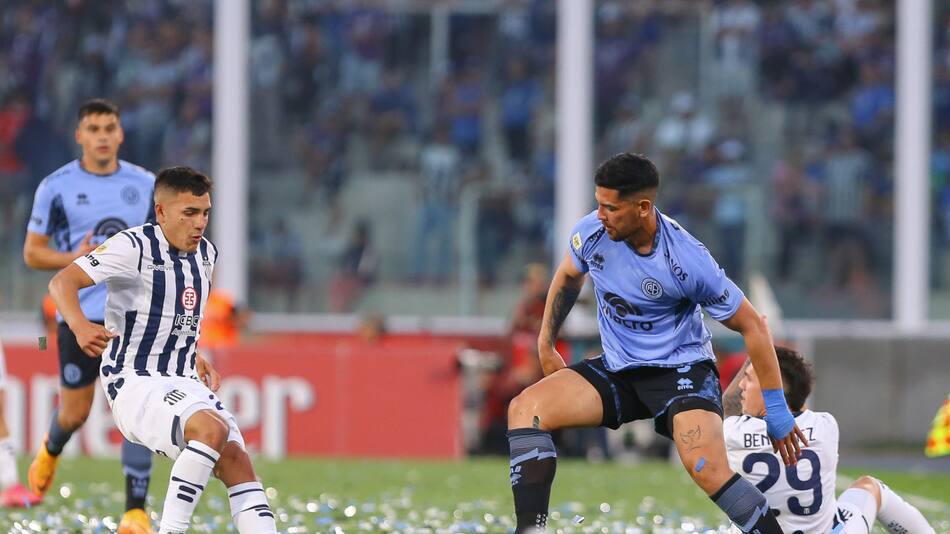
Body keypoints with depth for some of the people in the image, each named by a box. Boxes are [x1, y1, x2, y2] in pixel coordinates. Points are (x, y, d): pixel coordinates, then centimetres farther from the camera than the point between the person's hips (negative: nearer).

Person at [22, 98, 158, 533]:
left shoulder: (146, 185, 6)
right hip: (80, 314, -1)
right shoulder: (56, 187, -1)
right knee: (75, 413, 6)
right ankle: (51, 450, 44)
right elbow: (32, 253, 2)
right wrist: (75, 259, -15)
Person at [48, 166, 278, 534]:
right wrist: (80, 326, -40)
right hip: (133, 383, -7)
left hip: (184, 385, 7)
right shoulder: (134, 247, -13)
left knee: (236, 460, -10)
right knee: (213, 429, -30)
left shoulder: (205, 253, 11)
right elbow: (62, 282, -23)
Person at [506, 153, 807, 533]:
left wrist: (777, 410, -10)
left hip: (682, 369, -6)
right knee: (524, 408, -15)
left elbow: (752, 325, -13)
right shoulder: (592, 231, -10)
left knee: (707, 469, -31)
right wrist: (546, 345, 16)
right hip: (618, 369, 6)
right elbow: (568, 277, 16)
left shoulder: (688, 261, -24)